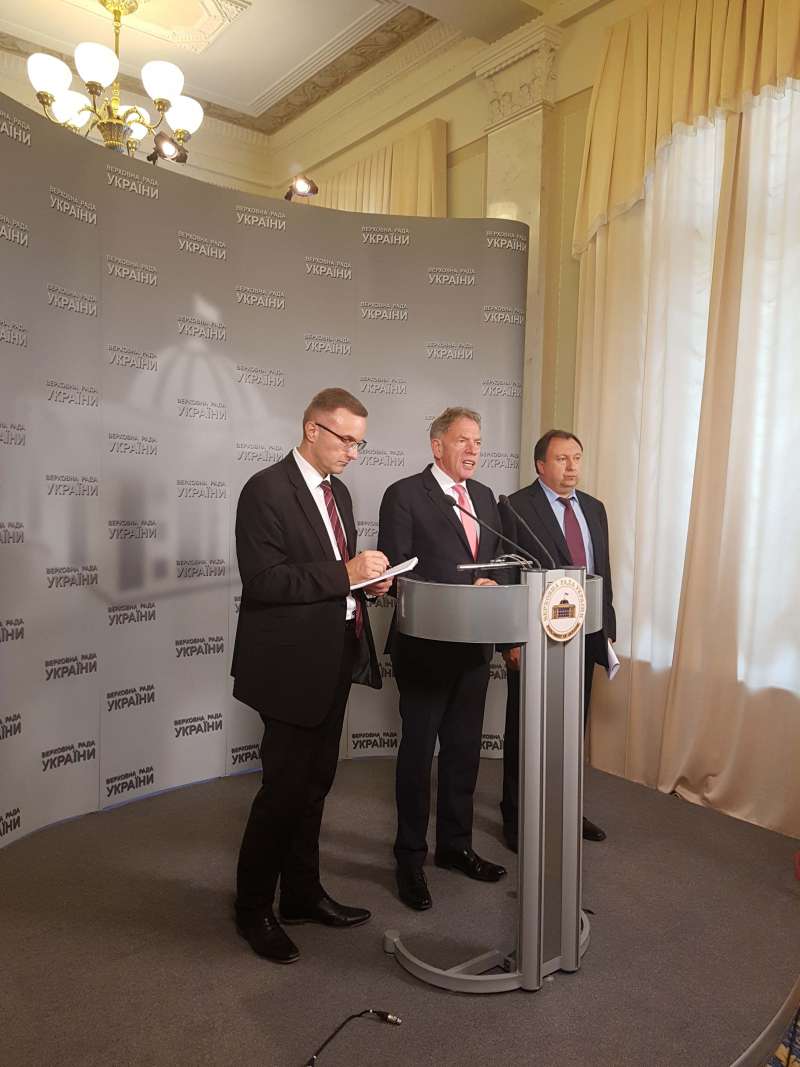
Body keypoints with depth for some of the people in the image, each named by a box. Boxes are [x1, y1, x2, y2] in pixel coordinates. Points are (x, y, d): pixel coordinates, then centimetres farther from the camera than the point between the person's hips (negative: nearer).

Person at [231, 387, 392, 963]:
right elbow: (262, 581, -22)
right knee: (284, 790, 4)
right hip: (293, 664, -8)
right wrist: (345, 573, -24)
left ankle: (303, 894, 36)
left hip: (335, 660, 8)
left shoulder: (338, 491, 12)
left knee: (315, 785, 18)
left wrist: (369, 577, 0)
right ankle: (253, 908, 26)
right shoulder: (266, 490, -14)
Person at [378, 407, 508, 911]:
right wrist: (465, 589, -21)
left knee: (464, 750, 17)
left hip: (475, 645, 7)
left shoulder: (486, 497, 12)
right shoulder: (405, 495, -9)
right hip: (425, 646, -6)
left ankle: (455, 845, 36)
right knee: (418, 751, 7)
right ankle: (411, 859, 24)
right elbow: (397, 572, -15)